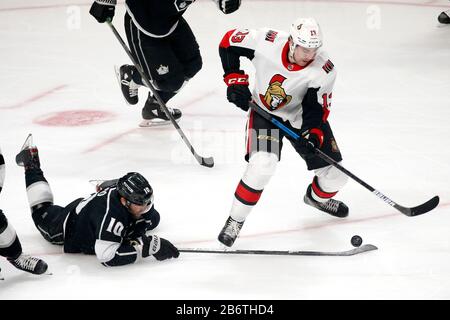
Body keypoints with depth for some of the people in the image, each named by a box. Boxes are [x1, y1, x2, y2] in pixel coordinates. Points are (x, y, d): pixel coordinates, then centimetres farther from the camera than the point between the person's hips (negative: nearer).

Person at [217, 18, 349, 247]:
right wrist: (235, 80, -17)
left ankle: (318, 197, 41)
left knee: (335, 175, 3)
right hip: (264, 111, -2)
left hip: (300, 117, 2)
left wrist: (312, 135, -34)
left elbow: (316, 109, -17)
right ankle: (236, 220, -10)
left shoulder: (324, 70, -25)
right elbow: (229, 42, -13)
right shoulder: (266, 42, -29)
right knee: (263, 164, -28)